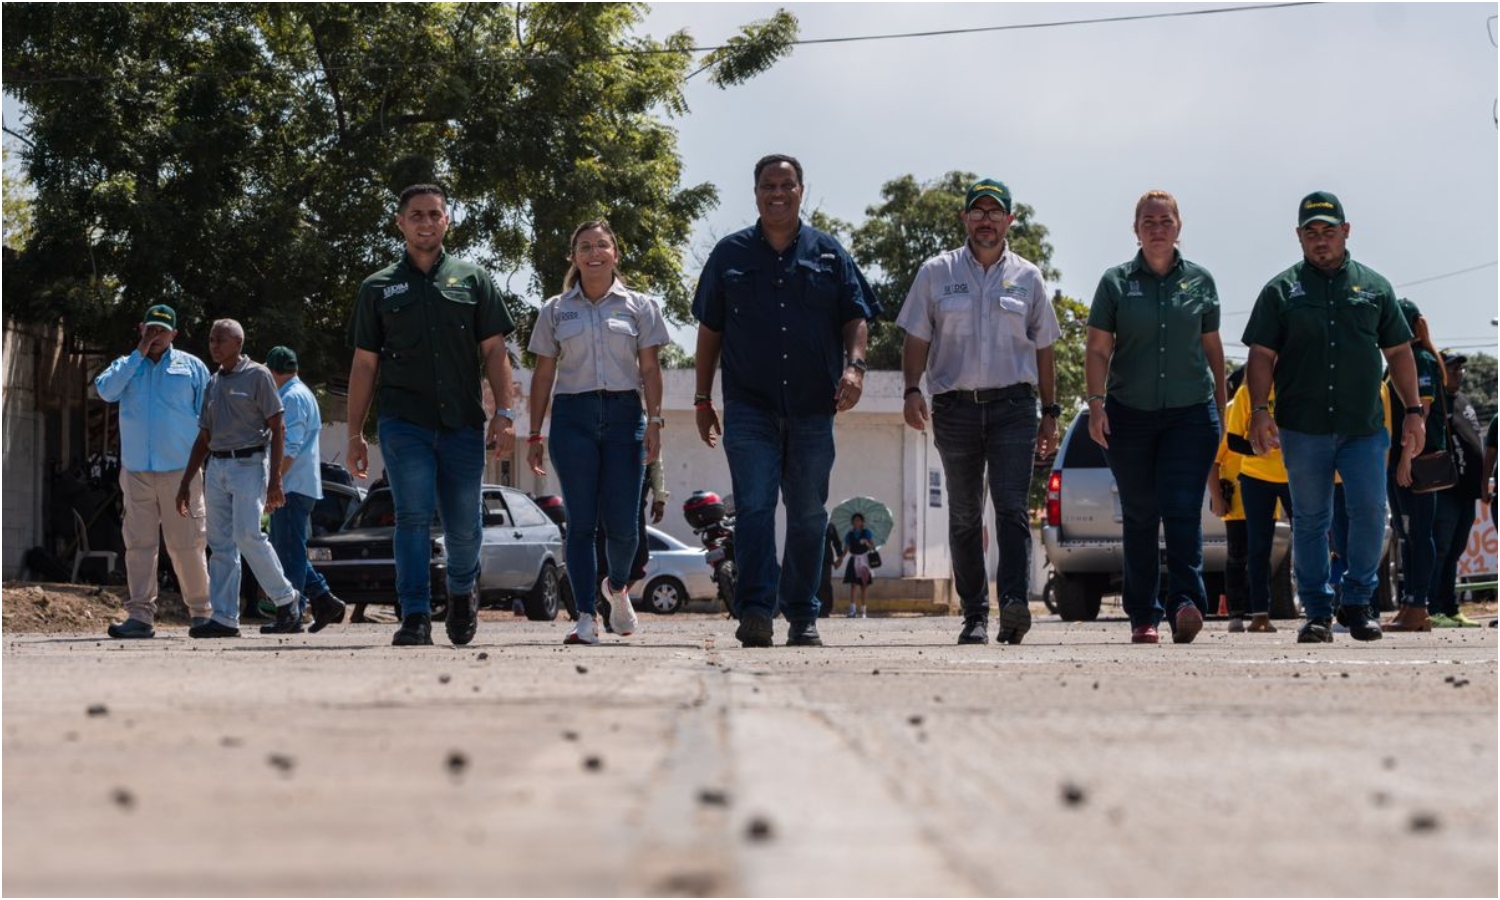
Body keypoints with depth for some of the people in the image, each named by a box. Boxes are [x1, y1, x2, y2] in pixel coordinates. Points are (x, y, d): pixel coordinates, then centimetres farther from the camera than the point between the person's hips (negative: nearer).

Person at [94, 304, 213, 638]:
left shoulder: (192, 367, 9)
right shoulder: (127, 366, 15)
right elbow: (106, 390, -6)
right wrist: (139, 354, -4)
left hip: (180, 471, -2)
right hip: (136, 470, 2)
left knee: (187, 544, -3)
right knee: (139, 544, -1)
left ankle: (201, 611, 5)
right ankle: (140, 615, -1)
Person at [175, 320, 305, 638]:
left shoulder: (257, 375, -1)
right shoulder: (213, 383, 18)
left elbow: (278, 428, -6)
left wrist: (274, 480, -14)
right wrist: (185, 482, 18)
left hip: (249, 464, -7)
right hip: (216, 466, 7)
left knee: (247, 534, -17)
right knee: (220, 543, 1)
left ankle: (286, 598, -2)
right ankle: (224, 618, 0)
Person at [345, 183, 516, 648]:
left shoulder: (472, 280, 12)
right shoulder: (379, 288, 11)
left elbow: (494, 351, 8)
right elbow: (364, 364, 11)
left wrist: (503, 414, -3)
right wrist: (355, 434, 6)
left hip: (463, 423, 1)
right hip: (404, 422, -1)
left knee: (463, 527, 4)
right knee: (414, 517, -13)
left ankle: (462, 592, 33)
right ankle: (415, 618, -14)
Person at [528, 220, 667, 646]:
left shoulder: (639, 307, 9)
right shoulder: (555, 311, 11)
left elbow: (650, 369, 6)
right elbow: (543, 375, 11)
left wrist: (654, 420, -5)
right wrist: (535, 435, 6)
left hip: (624, 414, 0)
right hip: (572, 415, 0)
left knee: (622, 524, -3)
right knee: (581, 522, -5)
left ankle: (617, 586, 28)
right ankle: (587, 617, -4)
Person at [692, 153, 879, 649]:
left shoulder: (828, 253, 9)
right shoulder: (731, 254, 8)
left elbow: (855, 316, 8)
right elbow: (710, 329, 11)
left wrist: (854, 365, -11)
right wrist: (703, 398, 8)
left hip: (812, 406, 1)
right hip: (749, 407, -1)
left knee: (808, 515, 7)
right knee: (754, 506, -14)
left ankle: (803, 617, 15)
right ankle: (755, 612, -20)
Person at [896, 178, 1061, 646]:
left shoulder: (1028, 277, 11)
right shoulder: (936, 273, 8)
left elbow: (1042, 349, 15)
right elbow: (916, 339, 7)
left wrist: (1049, 413, 13)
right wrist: (912, 390, -8)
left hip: (1012, 405, -1)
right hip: (955, 408, 1)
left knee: (1012, 507, -15)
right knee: (964, 516, 6)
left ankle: (1015, 605, -26)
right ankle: (974, 616, 12)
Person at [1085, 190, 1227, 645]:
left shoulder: (1200, 281, 8)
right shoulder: (1117, 282, 4)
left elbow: (1212, 348, 14)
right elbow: (1098, 349, 2)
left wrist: (1220, 408, 14)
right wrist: (1096, 403, -10)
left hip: (1191, 415, 0)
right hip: (1129, 415, 0)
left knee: (1183, 509, -14)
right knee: (1140, 516, 5)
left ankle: (1186, 603, -21)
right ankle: (1143, 616, 11)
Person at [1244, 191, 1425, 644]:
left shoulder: (1373, 286, 11)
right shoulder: (1281, 290, 6)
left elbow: (1399, 352, 13)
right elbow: (1261, 356, 3)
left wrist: (1413, 410, 7)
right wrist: (1259, 410, -8)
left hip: (1364, 426, 1)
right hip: (1303, 429, -1)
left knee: (1370, 512, -6)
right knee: (1310, 521, 5)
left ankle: (1356, 602, 9)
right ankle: (1316, 612, 12)